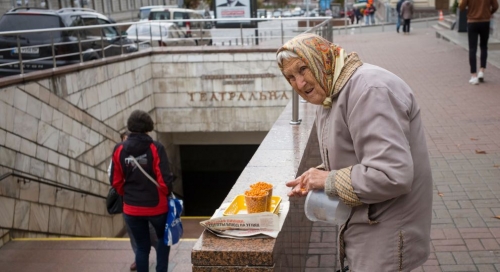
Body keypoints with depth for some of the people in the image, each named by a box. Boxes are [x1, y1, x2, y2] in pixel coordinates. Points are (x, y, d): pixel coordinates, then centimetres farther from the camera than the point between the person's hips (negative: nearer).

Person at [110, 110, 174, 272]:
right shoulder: (155, 148, -12)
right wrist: (167, 193, 5)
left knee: (142, 246, 15)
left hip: (132, 208, 2)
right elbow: (164, 179, -15)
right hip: (156, 205, -2)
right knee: (163, 238, 24)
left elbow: (116, 181, 1)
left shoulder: (119, 150, -4)